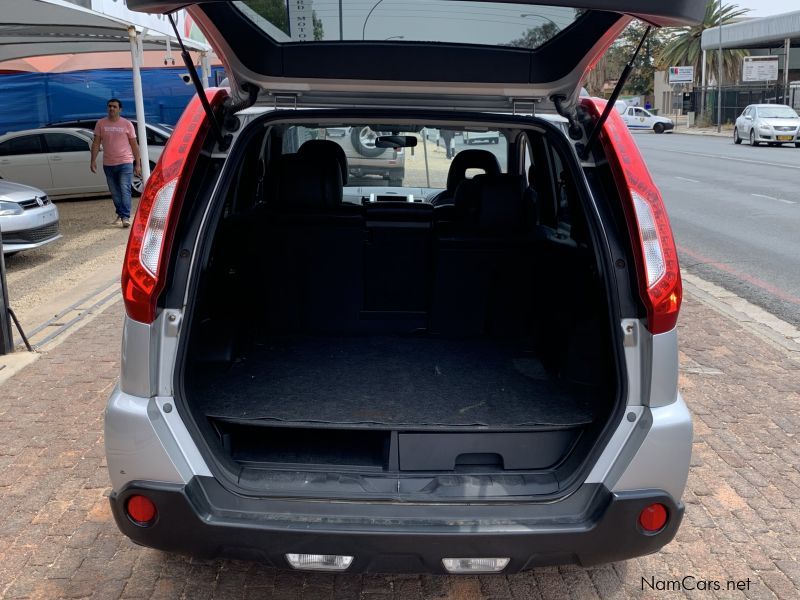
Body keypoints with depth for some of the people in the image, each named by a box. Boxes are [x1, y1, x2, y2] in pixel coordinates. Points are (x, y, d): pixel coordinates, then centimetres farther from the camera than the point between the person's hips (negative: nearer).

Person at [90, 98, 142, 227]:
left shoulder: (127, 124, 1)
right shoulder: (101, 123, 5)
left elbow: (134, 145, 3)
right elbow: (96, 143, 7)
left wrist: (138, 164, -1)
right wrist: (93, 160, -2)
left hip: (125, 163, -3)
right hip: (108, 164, 3)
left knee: (125, 190, -11)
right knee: (115, 192, 9)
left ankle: (126, 217, -13)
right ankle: (120, 214, 21)